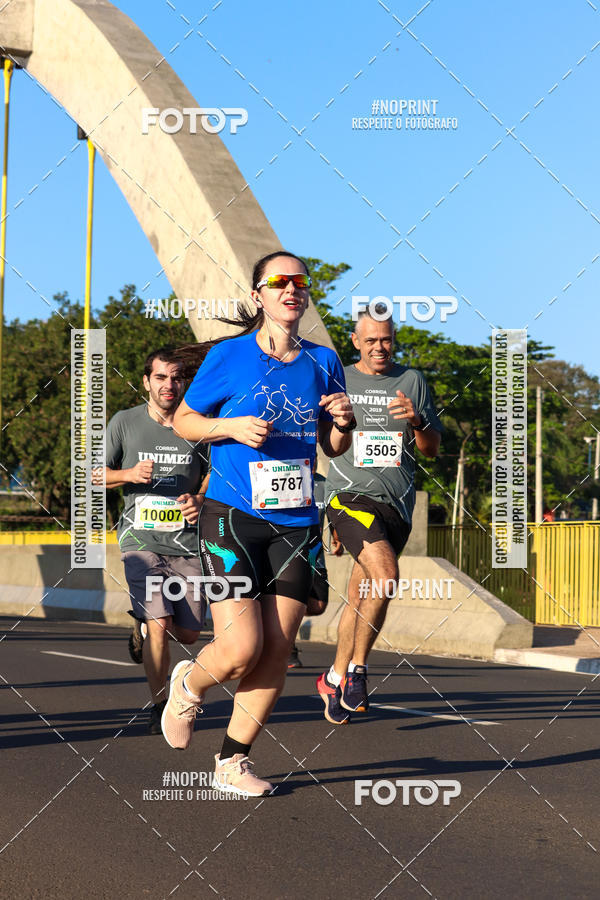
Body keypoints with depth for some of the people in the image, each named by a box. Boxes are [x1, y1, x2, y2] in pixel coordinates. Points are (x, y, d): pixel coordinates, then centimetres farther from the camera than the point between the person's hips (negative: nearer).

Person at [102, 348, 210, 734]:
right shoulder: (125, 423, 1)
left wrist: (199, 499, -5)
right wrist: (129, 475, -12)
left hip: (187, 542, 2)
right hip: (141, 539, -2)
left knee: (188, 633, 5)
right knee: (159, 624, -17)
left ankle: (143, 627, 40)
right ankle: (160, 706, 3)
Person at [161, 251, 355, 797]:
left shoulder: (323, 363, 9)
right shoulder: (229, 357, -2)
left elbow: (333, 449, 17)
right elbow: (184, 419, 7)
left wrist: (344, 423, -5)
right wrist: (232, 426, -11)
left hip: (296, 525, 4)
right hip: (232, 518, -4)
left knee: (276, 651, 0)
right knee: (241, 648, -12)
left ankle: (233, 760, 16)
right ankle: (189, 685, 22)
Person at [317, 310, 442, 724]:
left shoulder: (412, 381, 12)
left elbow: (433, 449, 9)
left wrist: (417, 421, -9)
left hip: (397, 503, 3)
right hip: (350, 493, -3)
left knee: (360, 597, 8)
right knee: (385, 577, -25)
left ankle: (335, 679, 24)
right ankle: (357, 669, -13)